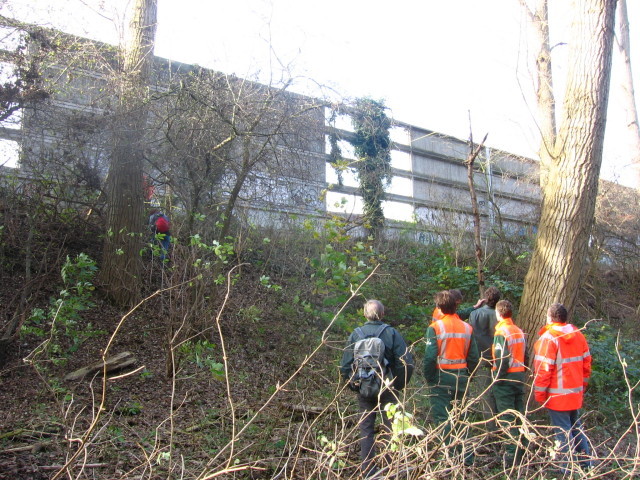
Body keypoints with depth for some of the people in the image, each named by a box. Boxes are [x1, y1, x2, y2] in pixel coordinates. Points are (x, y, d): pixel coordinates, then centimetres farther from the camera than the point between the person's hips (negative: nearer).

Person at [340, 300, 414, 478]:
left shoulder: (356, 334, -4)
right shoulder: (391, 333, -9)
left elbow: (345, 366, -3)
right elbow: (406, 363, -12)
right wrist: (399, 384, 1)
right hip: (387, 389, -1)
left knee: (366, 429, 11)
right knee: (391, 428, 11)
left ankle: (368, 470, 17)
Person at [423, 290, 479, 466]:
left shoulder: (435, 327, -12)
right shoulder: (467, 328, 3)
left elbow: (430, 357, -16)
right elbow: (474, 357, 4)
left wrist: (429, 379, -4)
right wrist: (466, 376, 15)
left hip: (441, 378, -5)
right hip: (461, 377, 5)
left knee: (443, 418, 3)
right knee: (460, 416, 17)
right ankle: (467, 456, 21)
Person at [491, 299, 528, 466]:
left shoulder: (501, 332, -15)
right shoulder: (520, 332, 8)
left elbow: (502, 359, -22)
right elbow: (525, 356, 13)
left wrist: (498, 378, -13)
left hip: (506, 378, -7)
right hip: (519, 377, 7)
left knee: (506, 417, -2)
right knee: (519, 414, 15)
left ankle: (512, 454, -2)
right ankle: (522, 448, 23)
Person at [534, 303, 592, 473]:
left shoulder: (549, 338, -18)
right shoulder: (579, 335, 4)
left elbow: (543, 369, -19)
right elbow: (586, 364, 11)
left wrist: (539, 394, -9)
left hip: (557, 396, -7)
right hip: (576, 394, 7)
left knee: (563, 433, 2)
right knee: (576, 427, 21)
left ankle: (566, 469, 8)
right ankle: (586, 463, 29)